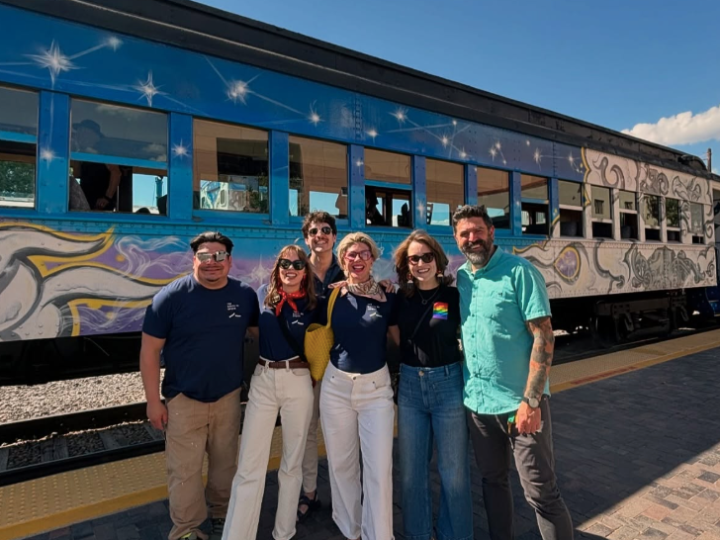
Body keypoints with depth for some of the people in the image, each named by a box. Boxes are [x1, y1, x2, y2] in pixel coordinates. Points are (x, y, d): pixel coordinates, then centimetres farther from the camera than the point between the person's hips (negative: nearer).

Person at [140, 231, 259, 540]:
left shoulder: (245, 295, -6)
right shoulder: (171, 296, -14)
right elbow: (149, 350, -9)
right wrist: (153, 401, -8)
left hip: (228, 395, 3)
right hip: (184, 399, -3)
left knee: (225, 463, 19)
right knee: (185, 470, 7)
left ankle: (222, 514, 43)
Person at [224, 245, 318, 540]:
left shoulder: (312, 305, -2)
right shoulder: (263, 294, 1)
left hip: (297, 382, 0)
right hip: (262, 380, 1)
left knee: (292, 462, 12)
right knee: (249, 467, 1)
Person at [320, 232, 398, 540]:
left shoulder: (387, 297, -4)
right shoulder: (332, 295, -1)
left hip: (376, 386, -1)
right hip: (336, 385, 2)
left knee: (379, 467, -1)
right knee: (341, 463, 14)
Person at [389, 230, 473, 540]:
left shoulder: (455, 296, -6)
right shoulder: (401, 299, 3)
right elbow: (398, 341, 10)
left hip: (448, 383, -3)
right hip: (410, 385, 3)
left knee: (453, 471, 10)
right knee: (411, 469, 14)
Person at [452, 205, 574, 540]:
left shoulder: (519, 271, -12)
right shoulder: (459, 278, 5)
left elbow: (543, 336, -15)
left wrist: (530, 401, -19)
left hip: (519, 402, -5)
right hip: (476, 401, 6)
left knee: (541, 492, 6)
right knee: (492, 481, 20)